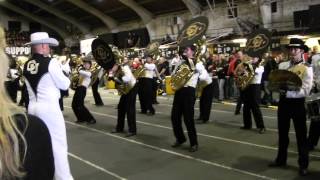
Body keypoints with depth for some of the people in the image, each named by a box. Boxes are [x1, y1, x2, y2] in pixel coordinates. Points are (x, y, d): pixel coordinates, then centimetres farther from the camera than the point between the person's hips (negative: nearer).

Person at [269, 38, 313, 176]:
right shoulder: (282, 65, 4)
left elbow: (305, 91, -17)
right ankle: (281, 159, 33)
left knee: (301, 135, 7)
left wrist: (287, 92, -28)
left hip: (297, 104, -4)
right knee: (282, 133, 17)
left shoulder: (307, 69, -8)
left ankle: (303, 165, 22)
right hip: (283, 102, 4)